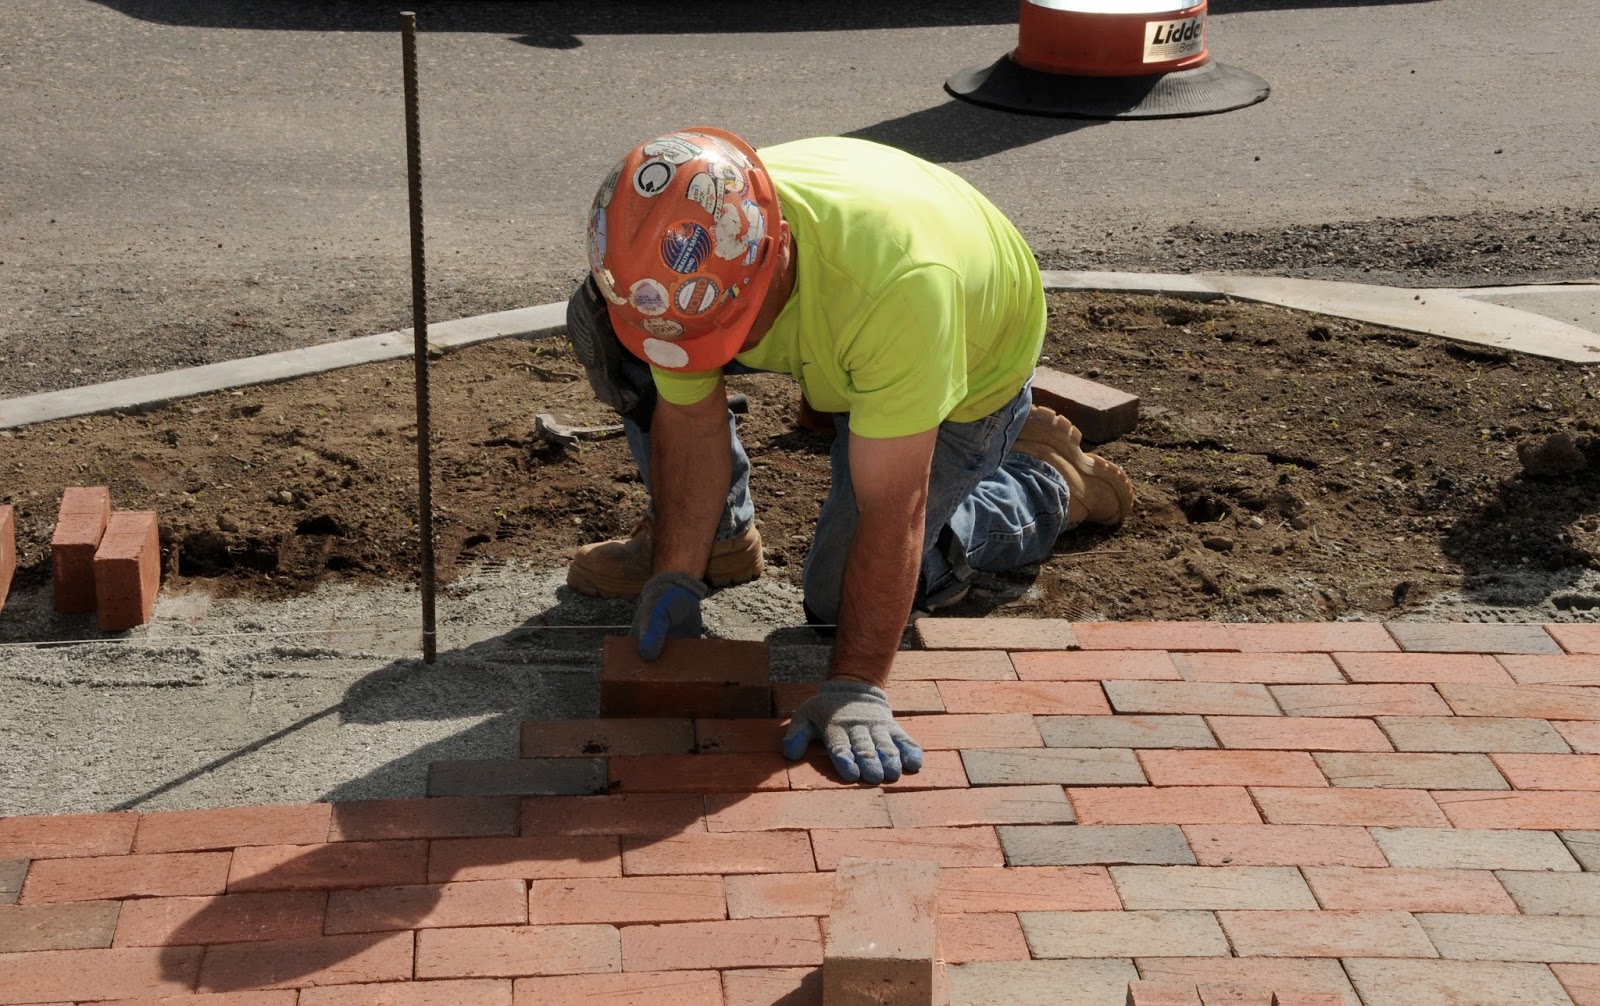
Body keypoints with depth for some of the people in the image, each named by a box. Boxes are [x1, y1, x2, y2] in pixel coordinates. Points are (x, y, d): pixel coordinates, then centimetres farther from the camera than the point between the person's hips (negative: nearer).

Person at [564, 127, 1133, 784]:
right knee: (603, 326, -12)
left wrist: (856, 688, -43)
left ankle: (1046, 486, 15)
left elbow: (890, 513, -42)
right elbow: (691, 418, -15)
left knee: (843, 599, -6)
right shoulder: (678, 260, -31)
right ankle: (718, 538, 9)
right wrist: (674, 577, -21)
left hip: (975, 356, -5)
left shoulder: (899, 280, -47)